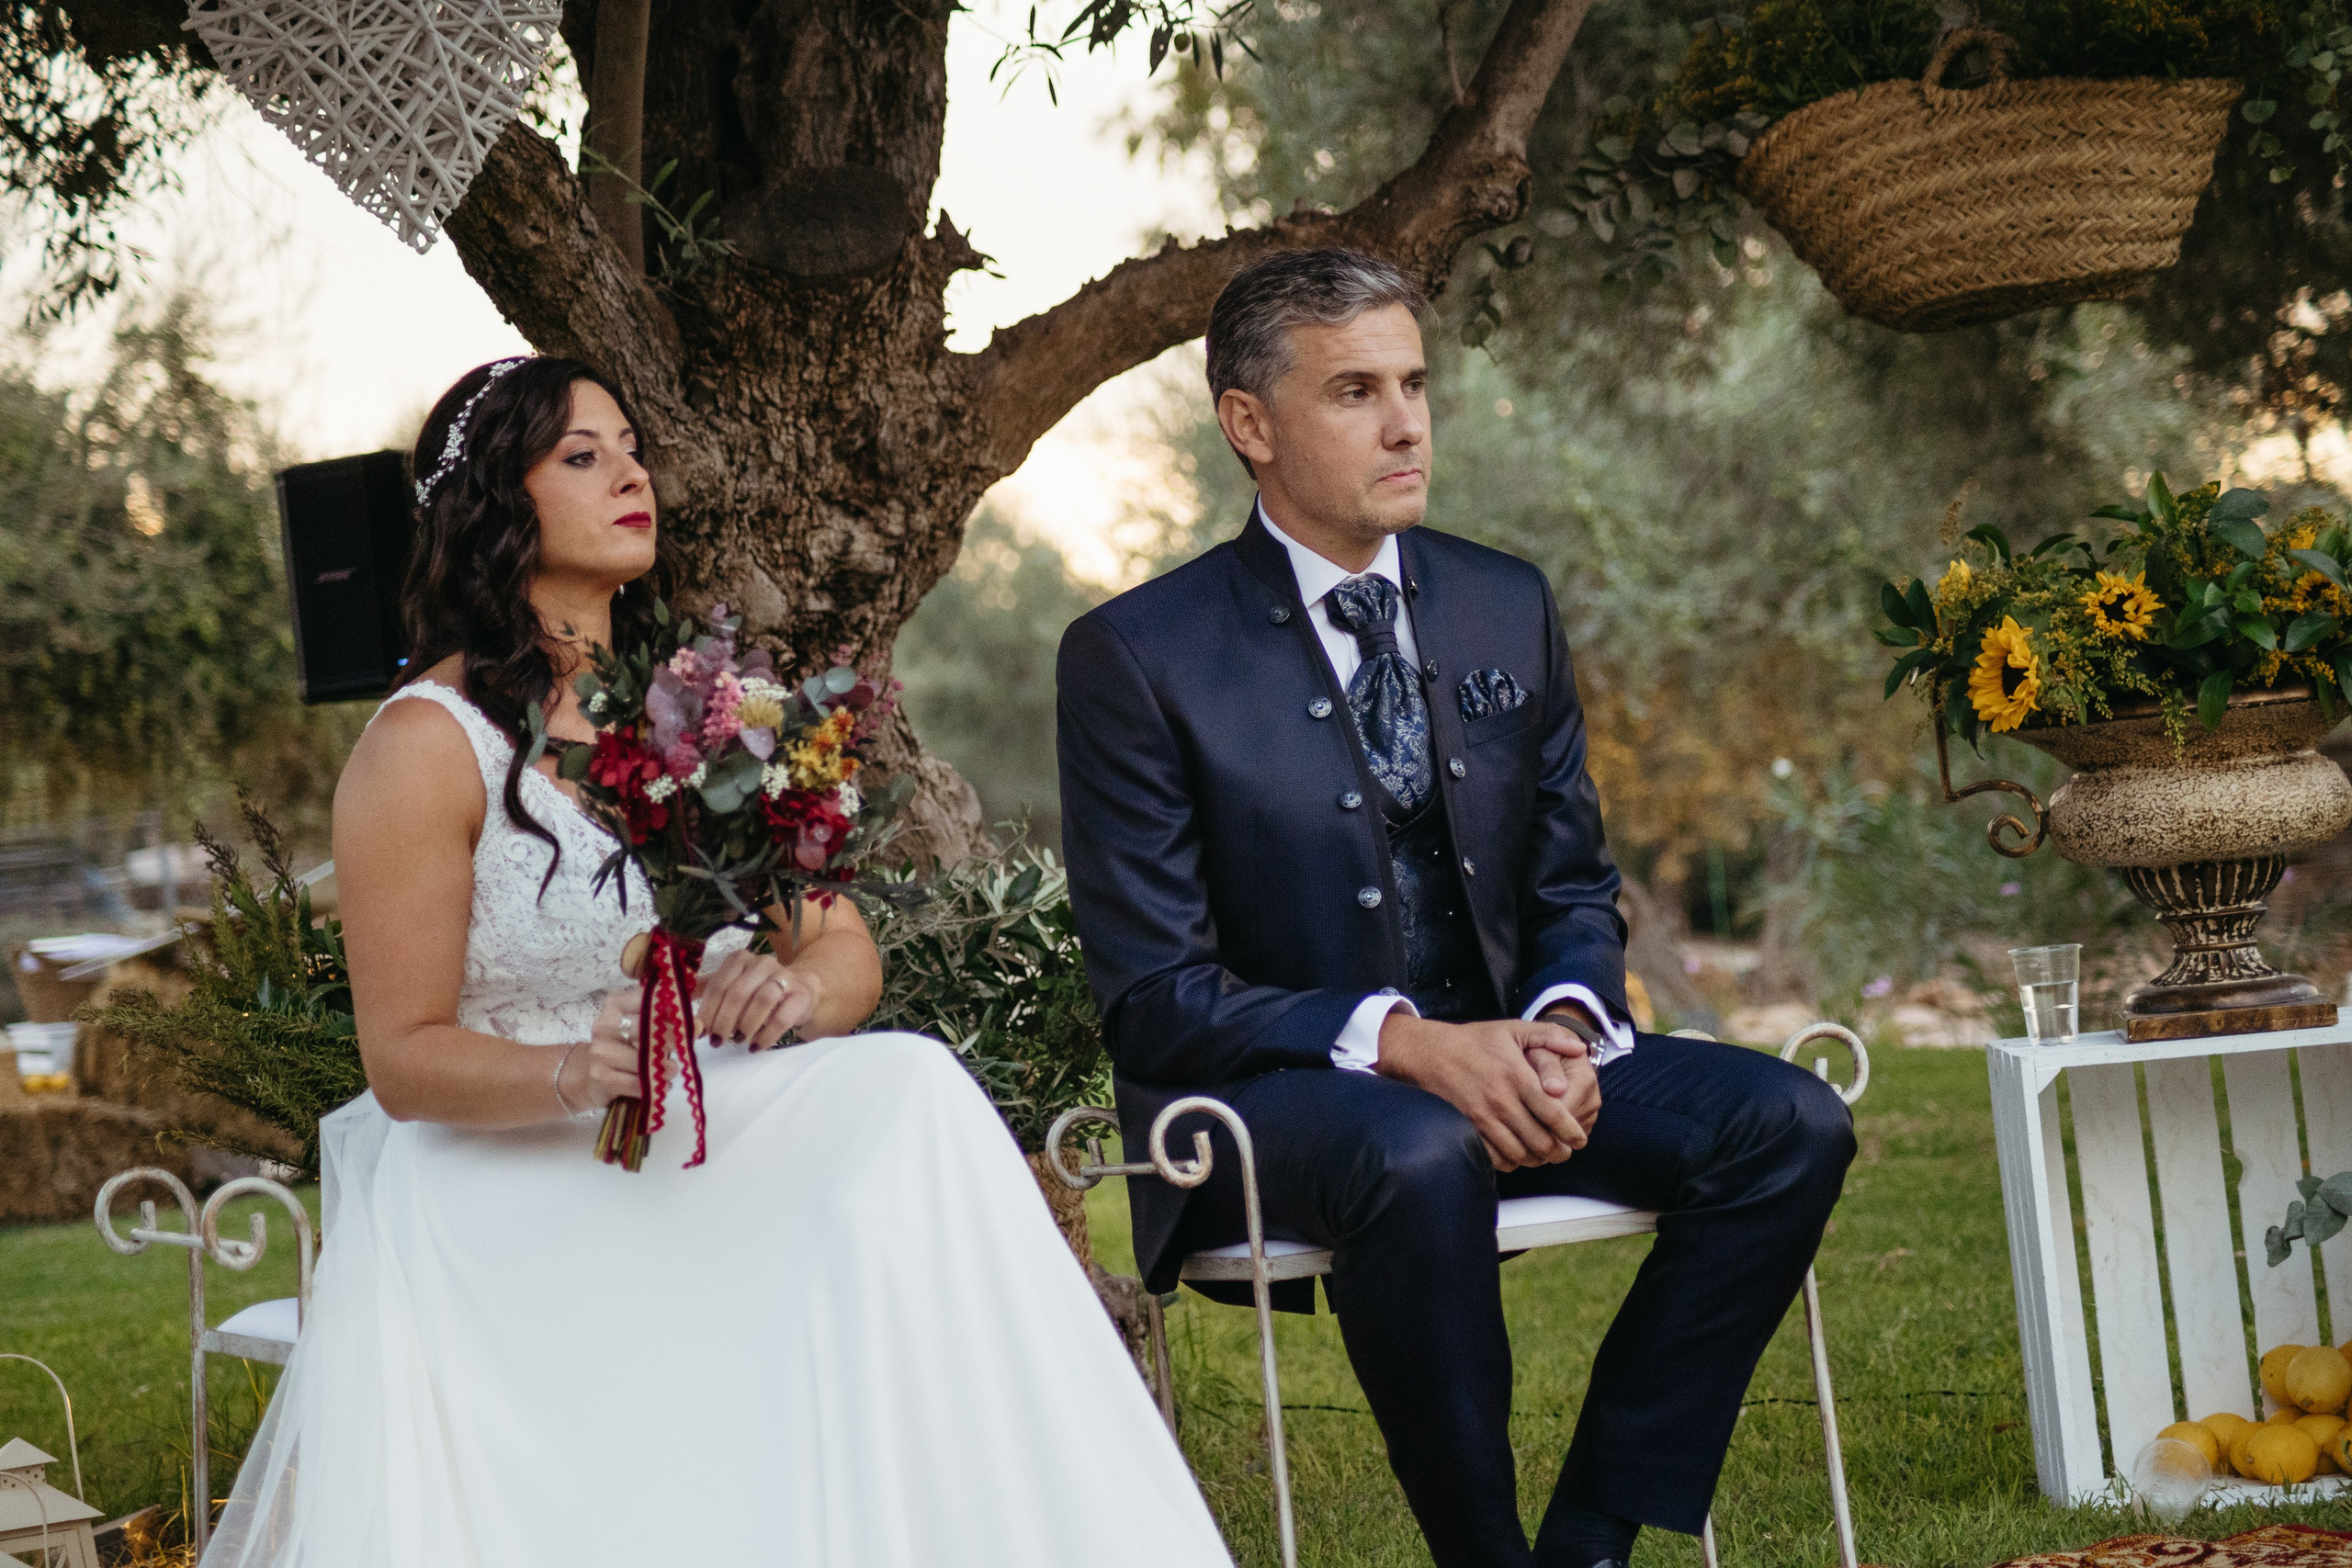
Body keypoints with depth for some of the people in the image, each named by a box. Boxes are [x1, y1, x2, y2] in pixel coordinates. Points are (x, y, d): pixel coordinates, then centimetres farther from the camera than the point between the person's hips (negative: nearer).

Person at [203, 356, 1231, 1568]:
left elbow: (848, 948, 9)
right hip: (505, 1187, -5)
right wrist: (576, 1070, -27)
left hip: (717, 1153, 5)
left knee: (905, 1087, -26)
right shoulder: (427, 742, -5)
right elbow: (403, 1058, -7)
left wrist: (793, 988, -16)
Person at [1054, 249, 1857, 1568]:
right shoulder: (1140, 657, -8)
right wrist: (1407, 1045, -25)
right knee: (1421, 1158, -38)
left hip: (1500, 1055, 6)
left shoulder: (1510, 607, 8)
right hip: (1271, 1091, -5)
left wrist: (1564, 1029, -12)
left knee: (1792, 1124, -16)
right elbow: (1155, 997, -11)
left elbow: (1576, 889, 13)